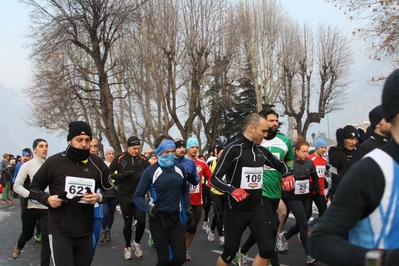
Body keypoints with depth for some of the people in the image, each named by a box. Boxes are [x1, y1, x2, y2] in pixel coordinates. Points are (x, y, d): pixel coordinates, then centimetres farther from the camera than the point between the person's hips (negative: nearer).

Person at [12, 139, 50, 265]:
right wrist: (31, 195, -20)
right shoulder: (28, 165, -5)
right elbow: (17, 186, -7)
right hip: (31, 207, -1)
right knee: (27, 234, 20)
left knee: (46, 238, -4)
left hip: (47, 207, 1)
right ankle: (18, 247, 53)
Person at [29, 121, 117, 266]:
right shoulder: (54, 162, -7)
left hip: (86, 232, 4)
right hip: (60, 232, -3)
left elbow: (111, 191, 9)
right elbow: (34, 187, 4)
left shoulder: (97, 164, 0)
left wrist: (99, 197, -13)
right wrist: (47, 199, -16)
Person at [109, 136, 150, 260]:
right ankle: (127, 247, 27)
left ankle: (137, 242, 21)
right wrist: (121, 175, -18)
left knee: (141, 221, -7)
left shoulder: (143, 159, 1)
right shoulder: (119, 158, -5)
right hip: (124, 195, -1)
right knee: (128, 222, 7)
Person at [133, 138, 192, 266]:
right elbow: (138, 195, -9)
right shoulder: (150, 171, -12)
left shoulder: (180, 169, 3)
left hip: (175, 218, 4)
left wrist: (187, 207, 12)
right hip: (158, 219, -4)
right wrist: (148, 208, -26)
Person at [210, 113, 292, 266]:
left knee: (267, 249, -4)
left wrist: (287, 175, 3)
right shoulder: (233, 149, -13)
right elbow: (215, 179, -15)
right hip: (236, 210, -5)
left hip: (257, 208, 5)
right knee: (230, 252, 4)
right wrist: (232, 190, -32)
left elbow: (280, 165, 24)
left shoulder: (262, 151, 6)